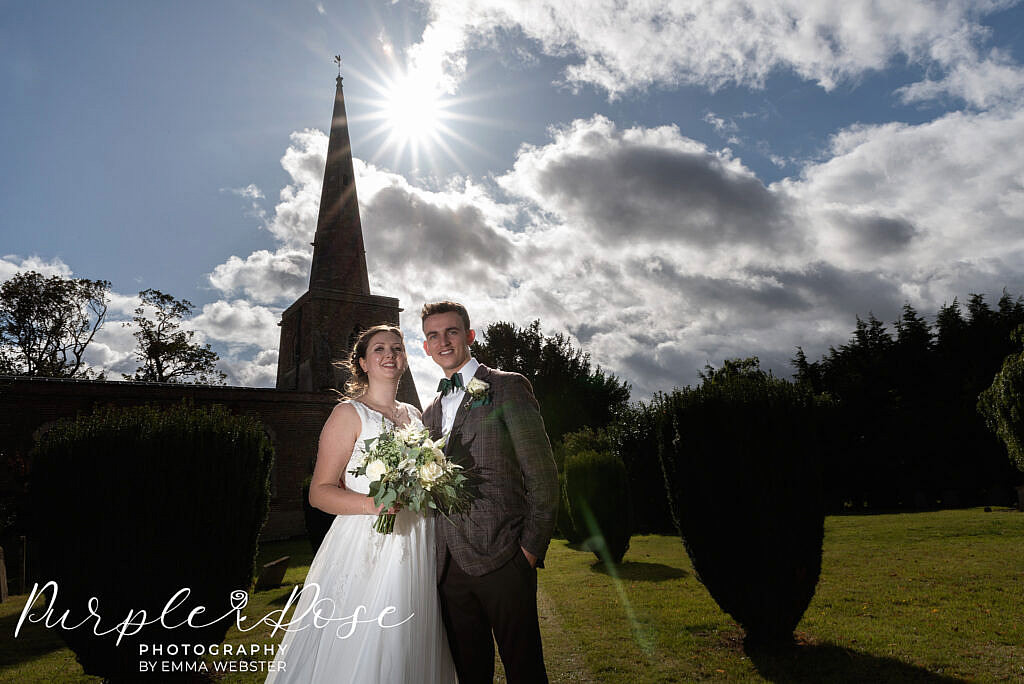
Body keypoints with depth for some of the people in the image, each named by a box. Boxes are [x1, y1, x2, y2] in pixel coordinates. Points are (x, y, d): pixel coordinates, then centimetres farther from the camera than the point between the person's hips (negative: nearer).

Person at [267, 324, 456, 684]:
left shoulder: (414, 415, 14)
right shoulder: (349, 413, -4)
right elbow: (320, 491, -8)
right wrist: (374, 504, -23)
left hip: (416, 549, 6)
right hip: (367, 546, -5)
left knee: (409, 652, 13)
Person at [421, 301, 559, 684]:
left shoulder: (507, 387, -3)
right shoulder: (430, 412, 17)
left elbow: (542, 475, -7)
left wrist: (531, 547, -10)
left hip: (500, 557, -5)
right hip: (449, 563, 6)